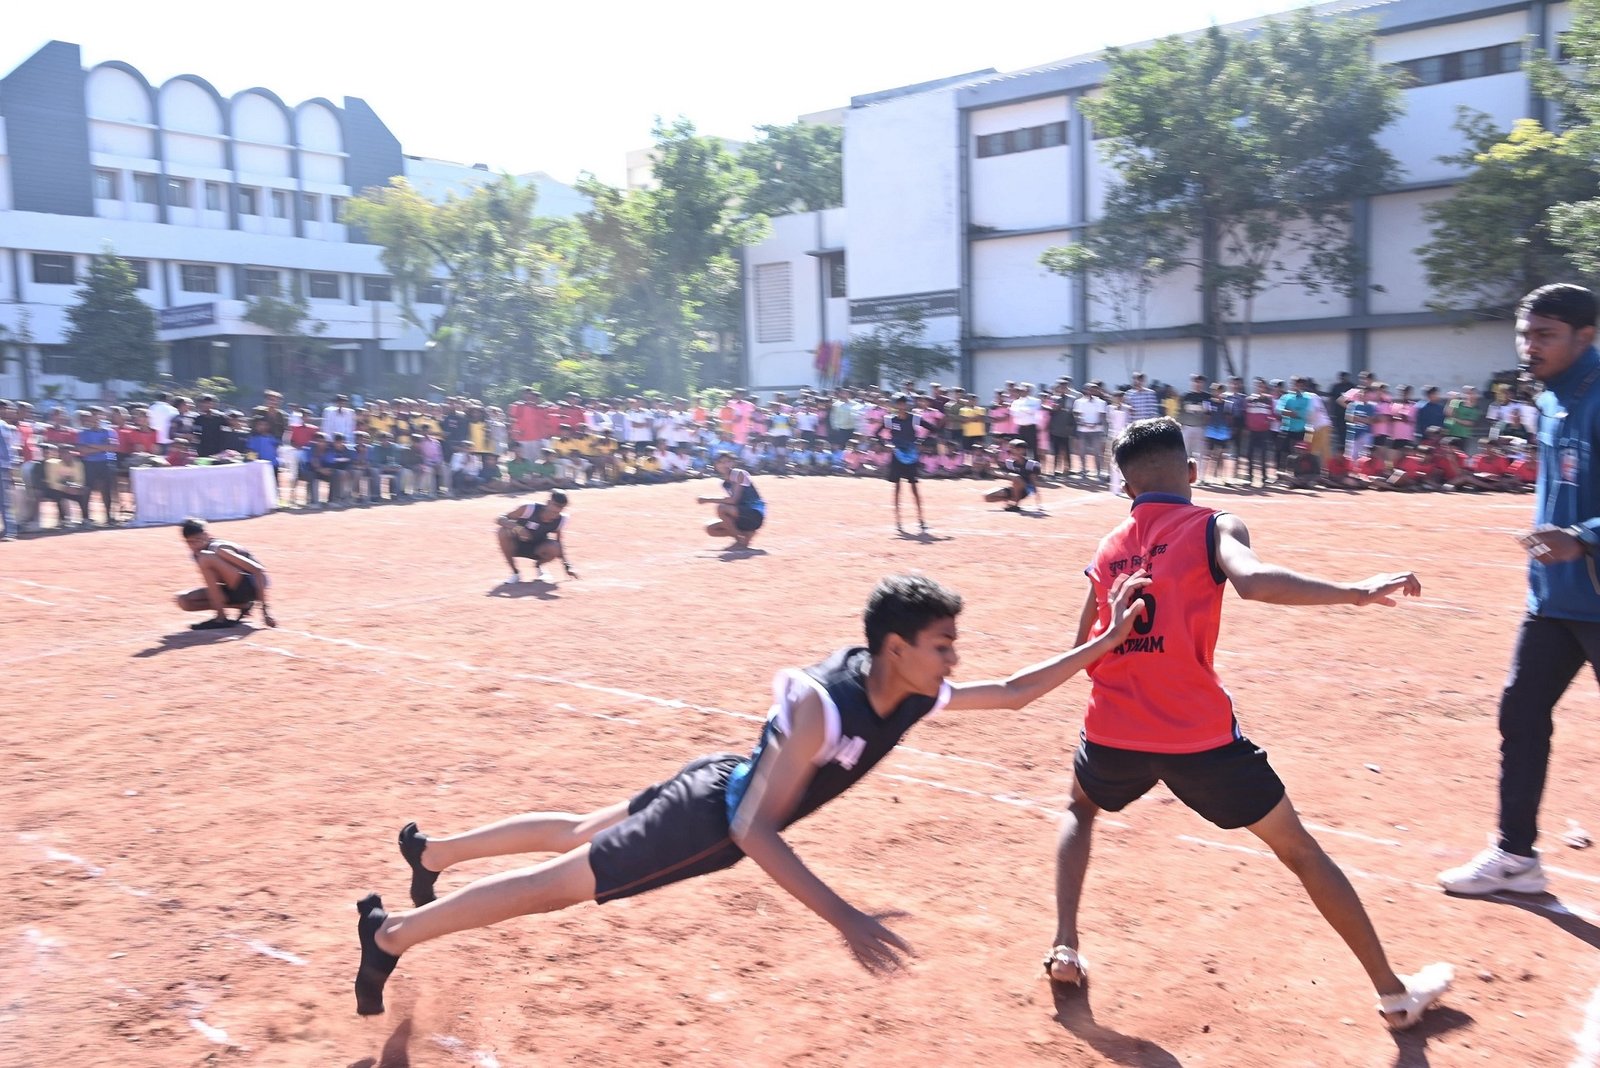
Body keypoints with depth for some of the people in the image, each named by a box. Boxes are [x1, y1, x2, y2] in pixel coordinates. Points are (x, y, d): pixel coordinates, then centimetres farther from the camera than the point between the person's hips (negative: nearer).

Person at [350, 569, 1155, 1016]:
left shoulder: (915, 691, -14)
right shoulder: (822, 708, -38)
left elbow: (1013, 691, 0)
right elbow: (753, 832, -38)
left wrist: (1105, 643, -6)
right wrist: (844, 919, -43)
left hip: (733, 800, 8)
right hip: (712, 813, -8)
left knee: (577, 835, 25)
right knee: (559, 883, 6)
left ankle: (428, 851, 47)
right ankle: (390, 933, 24)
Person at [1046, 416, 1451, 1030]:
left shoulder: (1107, 548, 13)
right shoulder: (1212, 527, 0)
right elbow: (1252, 580, -23)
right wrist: (1358, 592, -20)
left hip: (1112, 730, 3)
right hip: (1199, 735, -3)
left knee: (1080, 810, 34)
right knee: (1299, 849, 17)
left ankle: (1064, 946, 22)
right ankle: (1394, 992, 25)